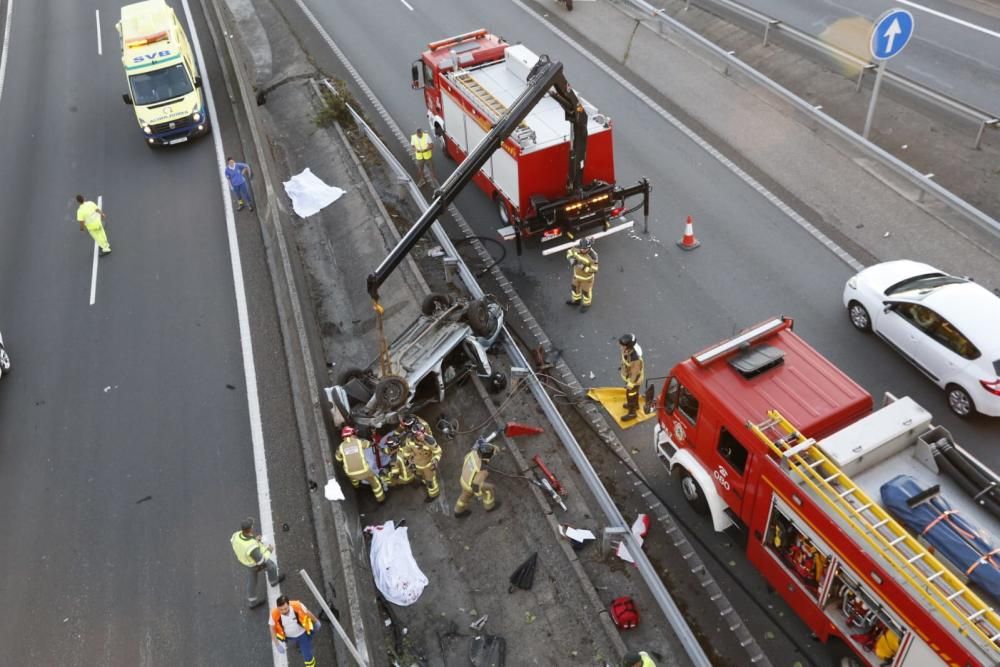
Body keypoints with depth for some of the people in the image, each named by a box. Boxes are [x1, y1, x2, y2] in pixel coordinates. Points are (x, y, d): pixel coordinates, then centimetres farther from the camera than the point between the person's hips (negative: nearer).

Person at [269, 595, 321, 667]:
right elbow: (272, 628, -14)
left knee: (307, 655, 2)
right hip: (289, 636, 2)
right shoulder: (274, 614, -33)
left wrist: (316, 621, 2)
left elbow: (307, 613, -15)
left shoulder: (297, 606, -36)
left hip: (303, 633, -2)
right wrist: (277, 644, -14)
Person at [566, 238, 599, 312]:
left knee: (586, 291, 20)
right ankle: (576, 300, 55)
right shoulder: (578, 248, -24)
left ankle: (586, 304, 49)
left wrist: (583, 268, -42)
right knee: (575, 286, 27)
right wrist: (571, 259, -26)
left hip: (587, 276, -5)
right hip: (577, 273, 5)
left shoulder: (592, 256, -38)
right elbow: (569, 252, -6)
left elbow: (594, 270, -30)